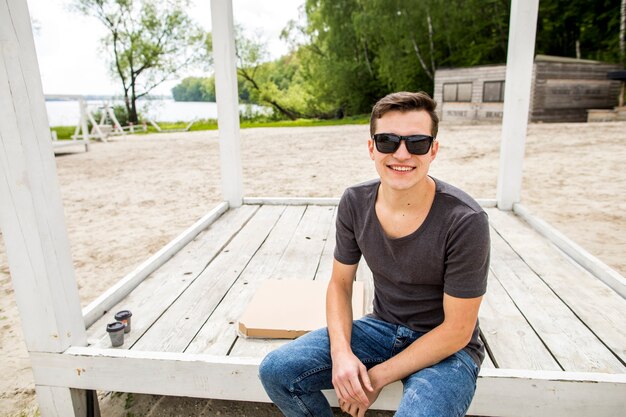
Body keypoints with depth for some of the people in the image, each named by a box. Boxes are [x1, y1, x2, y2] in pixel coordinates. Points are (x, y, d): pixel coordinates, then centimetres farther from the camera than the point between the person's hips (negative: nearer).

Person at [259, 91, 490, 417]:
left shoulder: (465, 221, -23)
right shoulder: (355, 203, -10)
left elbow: (457, 331, -17)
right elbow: (340, 283, 0)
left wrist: (378, 377, -16)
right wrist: (341, 352, -16)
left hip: (446, 349, -3)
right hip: (382, 327, 4)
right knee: (276, 370, -11)